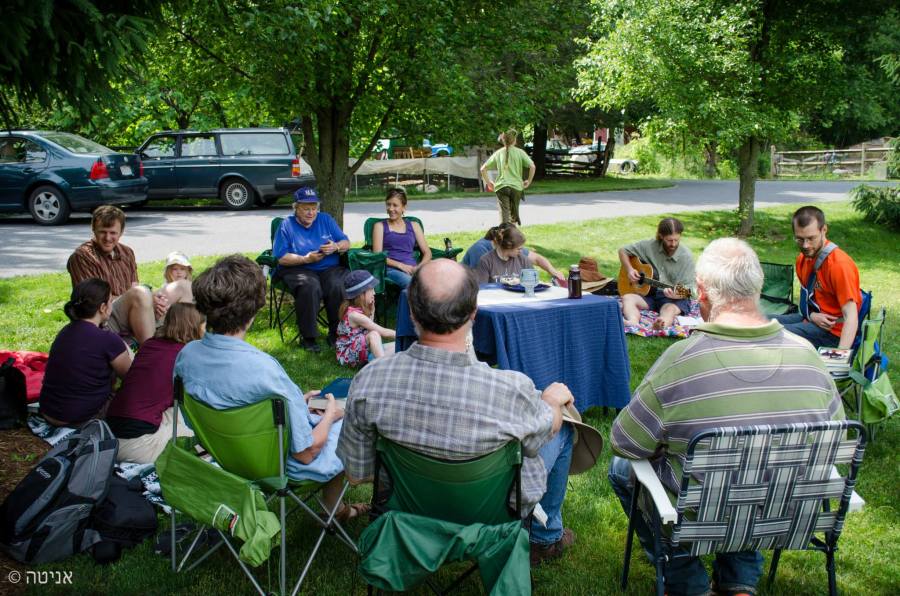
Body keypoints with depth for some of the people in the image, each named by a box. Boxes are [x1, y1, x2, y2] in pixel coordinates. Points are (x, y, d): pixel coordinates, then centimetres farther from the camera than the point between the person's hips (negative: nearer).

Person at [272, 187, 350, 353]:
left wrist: (336, 247, -10)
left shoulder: (326, 220, 16)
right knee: (310, 286, -36)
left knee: (338, 285, -32)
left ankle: (336, 333, -18)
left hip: (330, 268, 3)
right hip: (298, 270, -2)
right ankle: (308, 337, -25)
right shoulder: (287, 225, 6)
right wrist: (306, 259, -16)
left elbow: (346, 243, 14)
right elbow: (282, 258, -4)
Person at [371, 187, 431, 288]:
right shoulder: (380, 226, 18)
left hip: (413, 268, 3)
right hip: (392, 269, -3)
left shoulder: (414, 226, 25)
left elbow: (427, 252, 17)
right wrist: (400, 265, -10)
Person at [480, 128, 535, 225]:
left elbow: (483, 169, 6)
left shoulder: (498, 153, 8)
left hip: (501, 187, 1)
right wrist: (529, 181, 4)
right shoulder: (519, 152, 2)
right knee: (514, 211, 16)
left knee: (504, 213, -2)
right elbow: (532, 167, -7)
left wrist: (488, 182, 14)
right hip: (516, 186, 0)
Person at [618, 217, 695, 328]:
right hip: (649, 293, 3)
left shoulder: (686, 256, -9)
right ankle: (634, 323, -57)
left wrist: (676, 294, -33)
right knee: (627, 298, -25)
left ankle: (663, 324, -71)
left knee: (670, 309, -37)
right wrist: (629, 269, -7)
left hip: (675, 299, -3)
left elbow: (687, 288, -10)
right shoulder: (650, 246, -2)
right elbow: (623, 251, 10)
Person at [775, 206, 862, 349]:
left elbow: (851, 316, -27)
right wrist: (812, 315, -9)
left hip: (832, 332, -8)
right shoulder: (803, 258, 2)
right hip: (810, 318, 8)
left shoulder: (840, 264, -22)